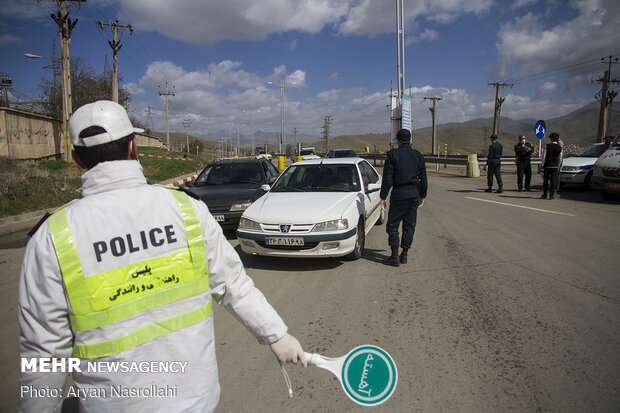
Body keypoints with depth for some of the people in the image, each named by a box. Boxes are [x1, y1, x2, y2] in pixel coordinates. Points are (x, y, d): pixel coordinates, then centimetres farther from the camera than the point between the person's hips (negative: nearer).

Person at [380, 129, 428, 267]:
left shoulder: (393, 154, -4)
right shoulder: (418, 156, 8)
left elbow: (387, 178, -8)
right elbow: (423, 179, 12)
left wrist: (383, 197, -3)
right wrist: (422, 196, 22)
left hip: (398, 193, -4)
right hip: (414, 193, 4)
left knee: (393, 224, 3)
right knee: (409, 225, 11)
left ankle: (395, 256, -1)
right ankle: (404, 254, 15)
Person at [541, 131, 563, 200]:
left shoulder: (547, 146, -6)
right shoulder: (559, 148, 0)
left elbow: (544, 156, -5)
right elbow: (560, 159, 4)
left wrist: (543, 165, 4)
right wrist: (558, 166, 14)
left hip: (547, 166, -1)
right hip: (555, 166, 1)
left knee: (545, 181, 8)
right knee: (553, 181, 3)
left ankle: (544, 195, 11)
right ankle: (551, 195, 2)